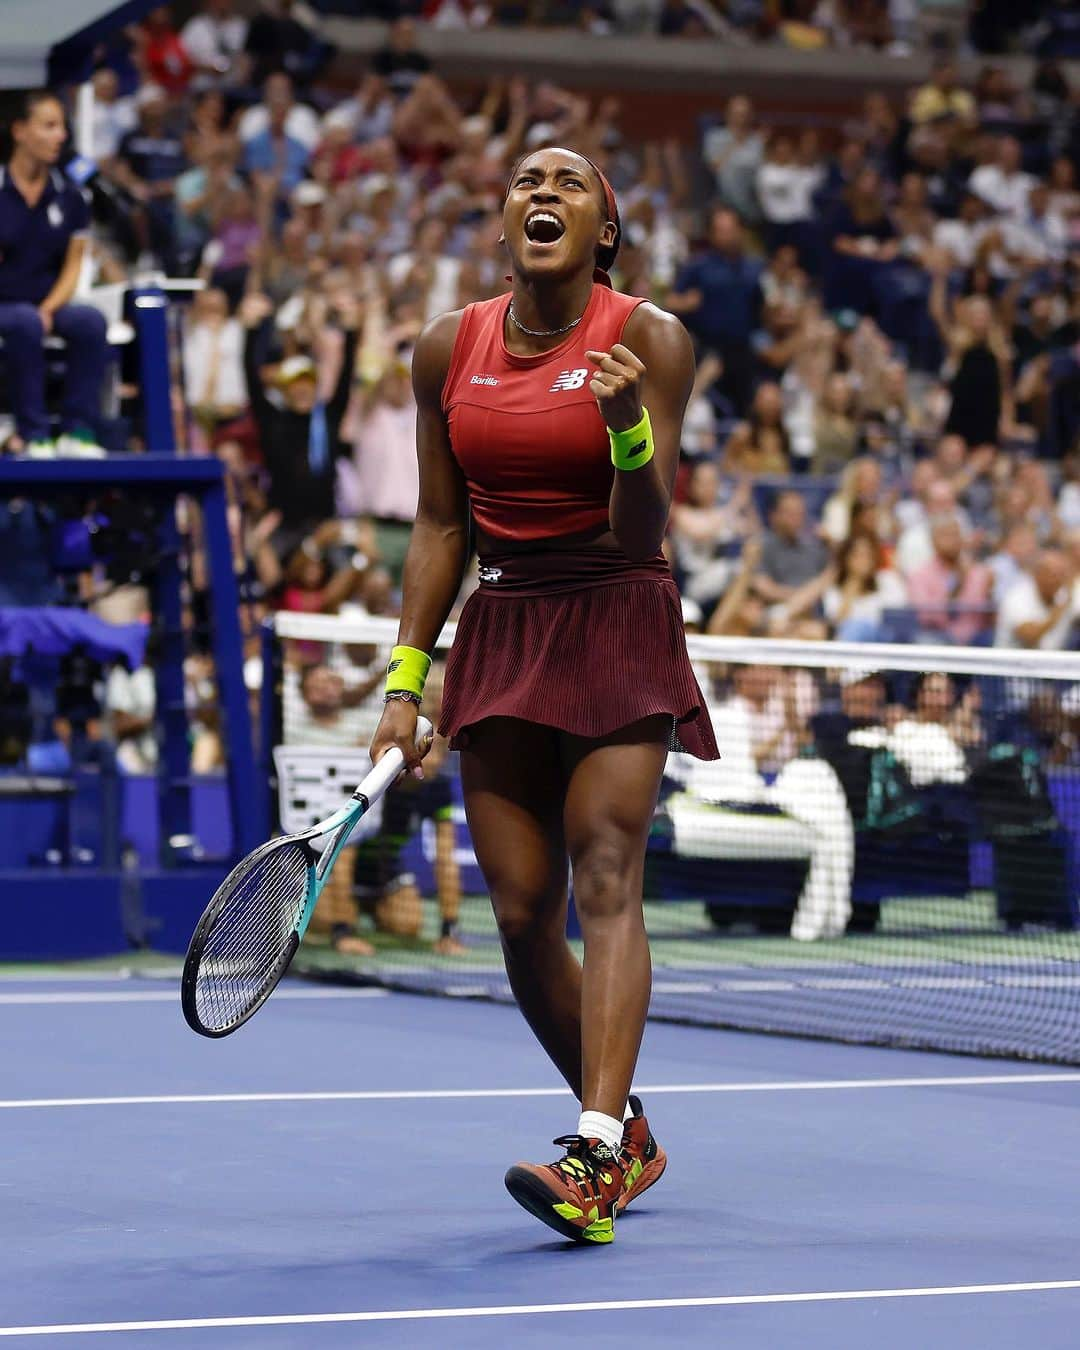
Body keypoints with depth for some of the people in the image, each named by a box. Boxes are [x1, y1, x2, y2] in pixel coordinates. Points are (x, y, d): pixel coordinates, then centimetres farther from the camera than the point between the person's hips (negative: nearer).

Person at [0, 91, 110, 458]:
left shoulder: (69, 198, 7)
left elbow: (72, 268, 7)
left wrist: (48, 310, -11)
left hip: (49, 306, 3)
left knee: (90, 320, -29)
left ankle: (78, 432, -25)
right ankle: (32, 435, -31)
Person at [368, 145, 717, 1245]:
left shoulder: (649, 340, -6)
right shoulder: (449, 349, 5)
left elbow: (641, 534, -11)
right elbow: (440, 527, 12)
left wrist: (628, 431, -30)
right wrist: (406, 681, 7)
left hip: (618, 628, -4)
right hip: (500, 633, 4)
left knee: (605, 878, -18)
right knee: (523, 915, 0)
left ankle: (594, 1154, -29)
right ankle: (627, 1134, 17)